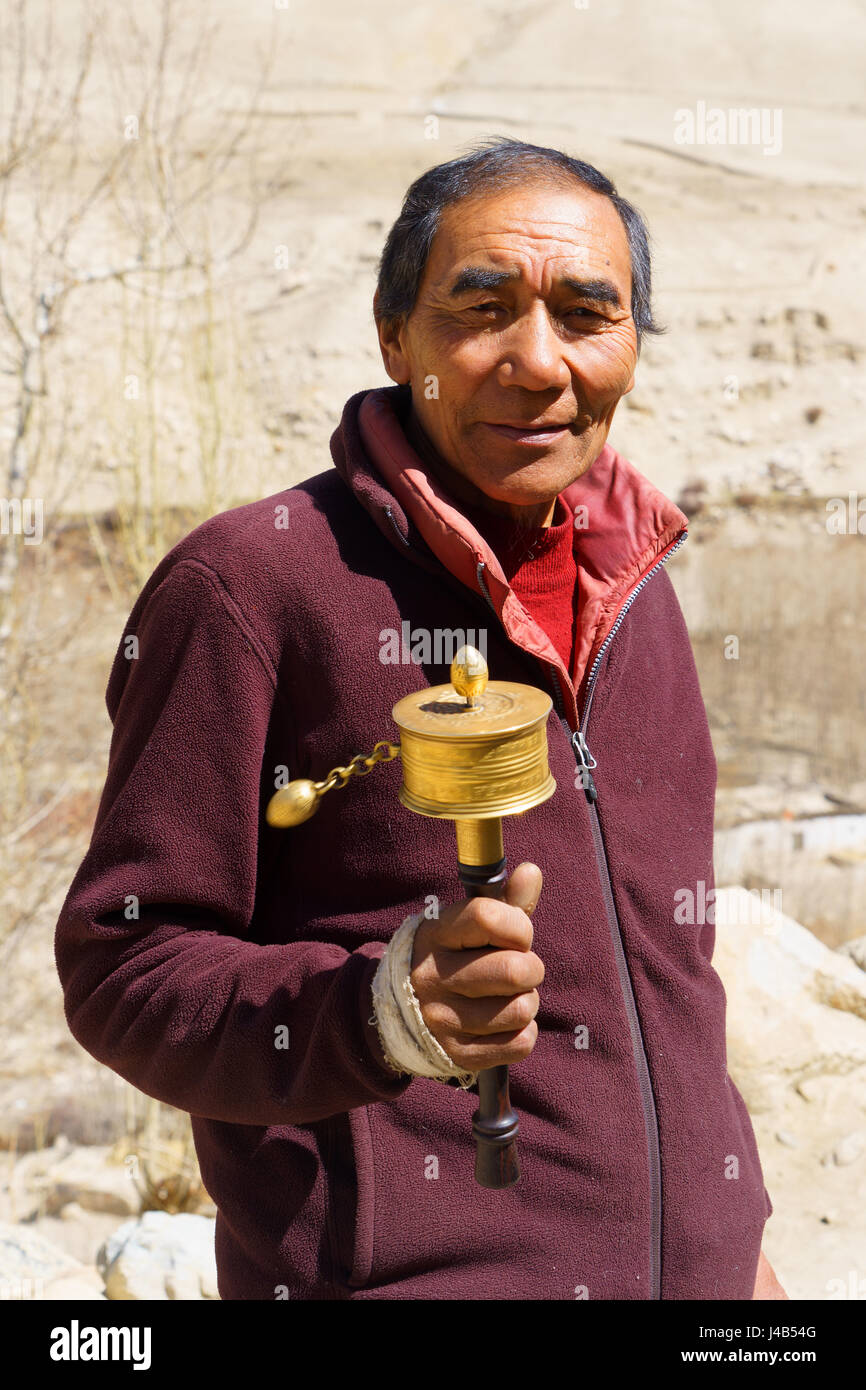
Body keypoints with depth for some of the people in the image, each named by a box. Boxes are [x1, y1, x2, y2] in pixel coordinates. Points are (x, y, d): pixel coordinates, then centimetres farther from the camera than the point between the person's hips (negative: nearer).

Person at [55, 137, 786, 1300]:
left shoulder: (637, 589, 9)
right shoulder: (248, 582, -12)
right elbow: (123, 969, -11)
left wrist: (732, 1234, 18)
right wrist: (375, 1012, -27)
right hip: (401, 1270, -6)